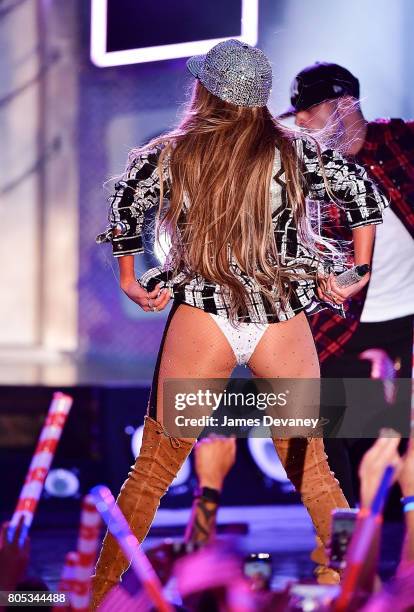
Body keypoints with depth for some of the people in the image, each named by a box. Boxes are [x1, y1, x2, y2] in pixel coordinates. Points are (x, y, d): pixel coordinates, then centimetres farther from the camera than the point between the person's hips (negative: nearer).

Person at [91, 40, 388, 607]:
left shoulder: (172, 155, -1)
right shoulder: (292, 153, 1)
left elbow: (123, 205, 3)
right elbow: (364, 192, 1)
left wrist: (129, 279, 16)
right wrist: (356, 275, 9)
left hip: (202, 318, -1)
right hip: (284, 320, 1)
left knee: (153, 468, 7)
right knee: (311, 468, 14)